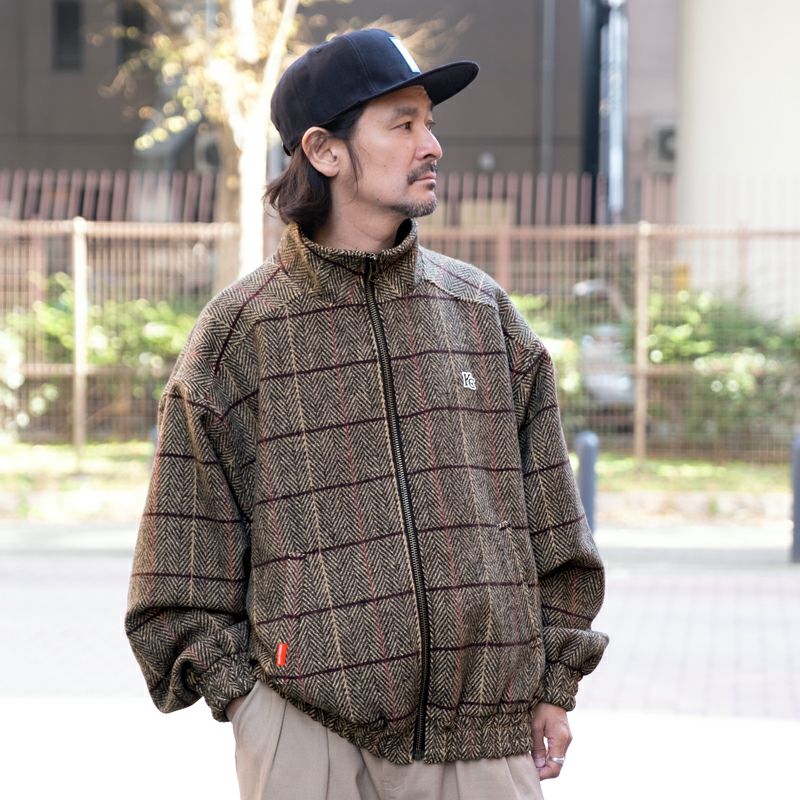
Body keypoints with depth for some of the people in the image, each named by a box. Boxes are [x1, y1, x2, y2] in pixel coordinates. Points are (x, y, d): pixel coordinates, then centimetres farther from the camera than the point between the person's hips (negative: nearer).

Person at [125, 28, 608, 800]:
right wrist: (242, 698, -5)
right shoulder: (237, 334, 1)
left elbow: (550, 525, 14)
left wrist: (553, 686, 10)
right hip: (310, 734, -3)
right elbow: (183, 564, 2)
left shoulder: (484, 312, 11)